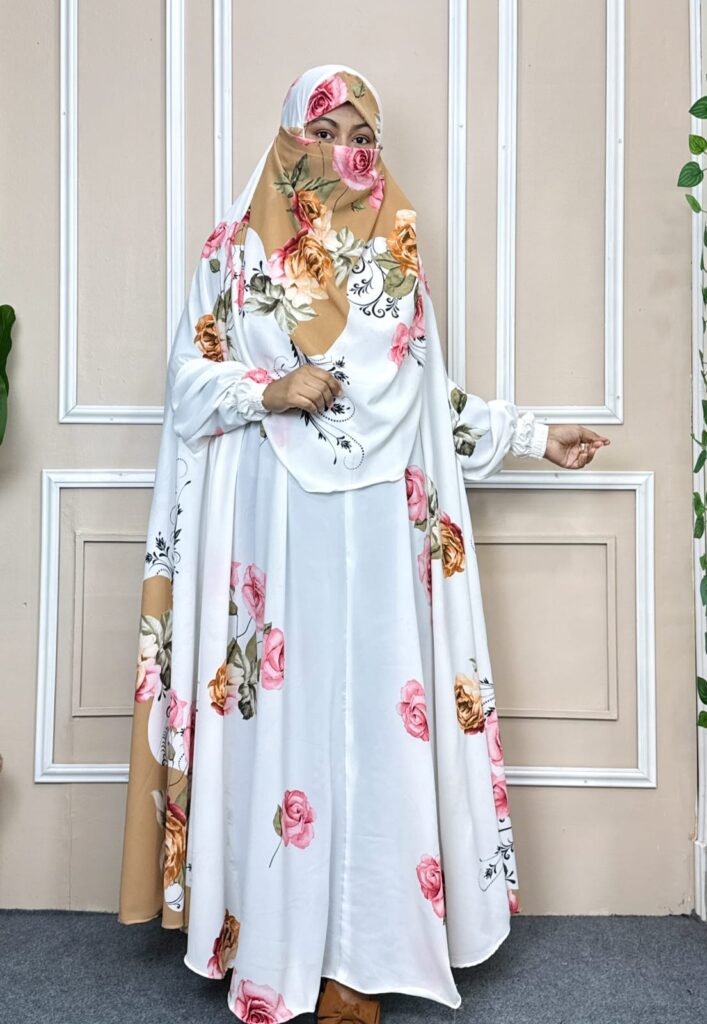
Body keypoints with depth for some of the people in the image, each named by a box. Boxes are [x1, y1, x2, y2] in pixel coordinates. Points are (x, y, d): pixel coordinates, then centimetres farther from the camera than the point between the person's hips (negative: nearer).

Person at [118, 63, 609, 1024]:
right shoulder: (236, 248, 8)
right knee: (282, 708, -2)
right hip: (275, 517, -2)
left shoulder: (397, 252, 15)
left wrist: (536, 435, 15)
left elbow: (434, 395, 16)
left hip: (382, 522, 2)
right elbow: (190, 377, 3)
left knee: (376, 713, 1)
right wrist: (270, 391, -15)